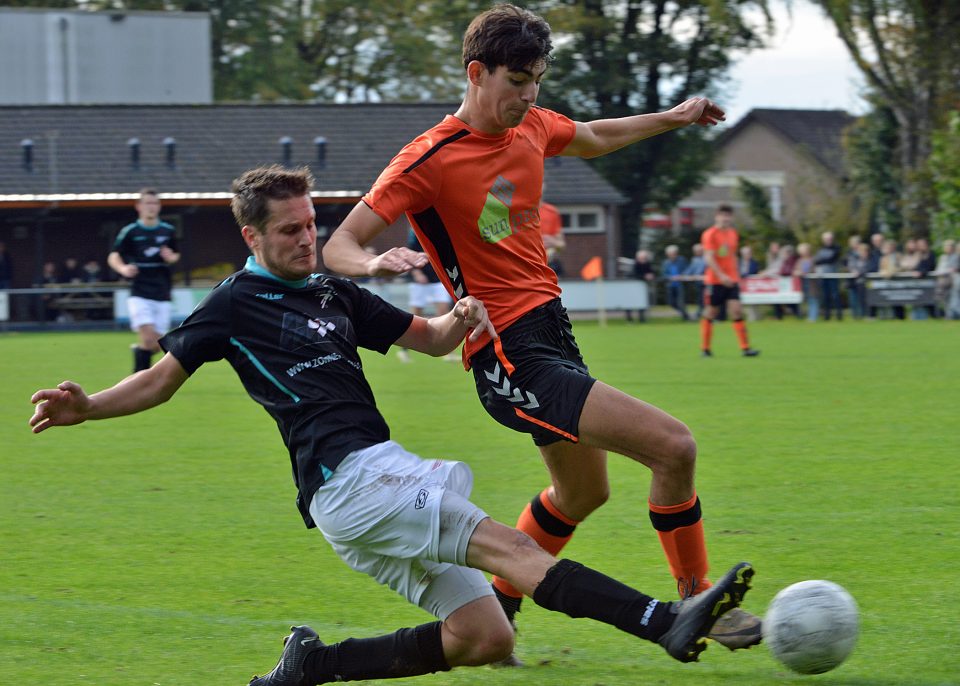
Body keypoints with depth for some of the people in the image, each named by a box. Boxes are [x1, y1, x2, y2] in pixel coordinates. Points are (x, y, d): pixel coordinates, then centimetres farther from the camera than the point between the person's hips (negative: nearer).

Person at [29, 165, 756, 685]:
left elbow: (428, 338, 27)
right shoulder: (239, 303, 3)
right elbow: (163, 378, 5)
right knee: (509, 545, -22)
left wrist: (459, 318, 3)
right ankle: (667, 622, -34)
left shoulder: (334, 294, 22)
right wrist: (86, 407, -12)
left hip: (380, 475, 9)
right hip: (348, 477, -9)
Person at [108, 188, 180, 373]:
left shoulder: (168, 231, 8)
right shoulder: (130, 232, -2)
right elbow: (113, 257, -1)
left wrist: (172, 258, -3)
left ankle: (138, 351, 34)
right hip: (139, 293, -4)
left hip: (162, 295, 4)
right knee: (148, 338, -19)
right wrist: (123, 269, -22)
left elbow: (175, 256, 21)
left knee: (157, 345, 2)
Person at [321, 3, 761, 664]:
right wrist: (374, 263, -38)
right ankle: (695, 604, -2)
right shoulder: (429, 160, -17)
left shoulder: (532, 127, 5)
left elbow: (592, 138, 29)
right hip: (512, 356, -9)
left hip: (551, 329, 10)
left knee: (582, 490, 28)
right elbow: (338, 246, -17)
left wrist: (672, 118, 33)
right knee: (674, 447, -19)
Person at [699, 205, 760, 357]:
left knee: (736, 311, -8)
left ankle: (745, 348, -13)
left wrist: (737, 277, 19)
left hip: (731, 280, 4)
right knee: (710, 313, 2)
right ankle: (705, 348, 15)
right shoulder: (710, 234, -7)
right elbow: (709, 258, -16)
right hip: (714, 280, -4)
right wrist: (721, 275, -25)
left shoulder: (733, 234, 12)